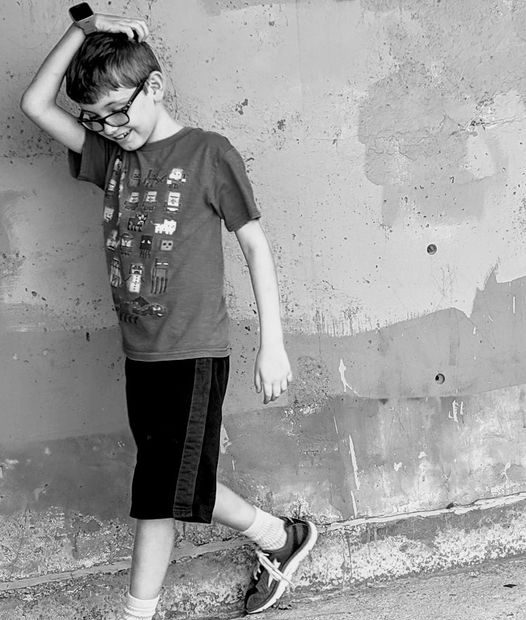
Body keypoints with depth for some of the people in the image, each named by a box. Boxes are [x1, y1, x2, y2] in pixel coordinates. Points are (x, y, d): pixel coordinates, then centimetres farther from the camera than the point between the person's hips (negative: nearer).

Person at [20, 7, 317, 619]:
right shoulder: (109, 153, 9)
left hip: (193, 353, -6)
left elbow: (255, 245, -5)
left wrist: (272, 343, -8)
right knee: (179, 486, 15)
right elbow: (35, 103, 6)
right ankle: (278, 538, 35)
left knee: (159, 492, -1)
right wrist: (82, 28, -2)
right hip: (139, 354, 6)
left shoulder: (207, 153, -6)